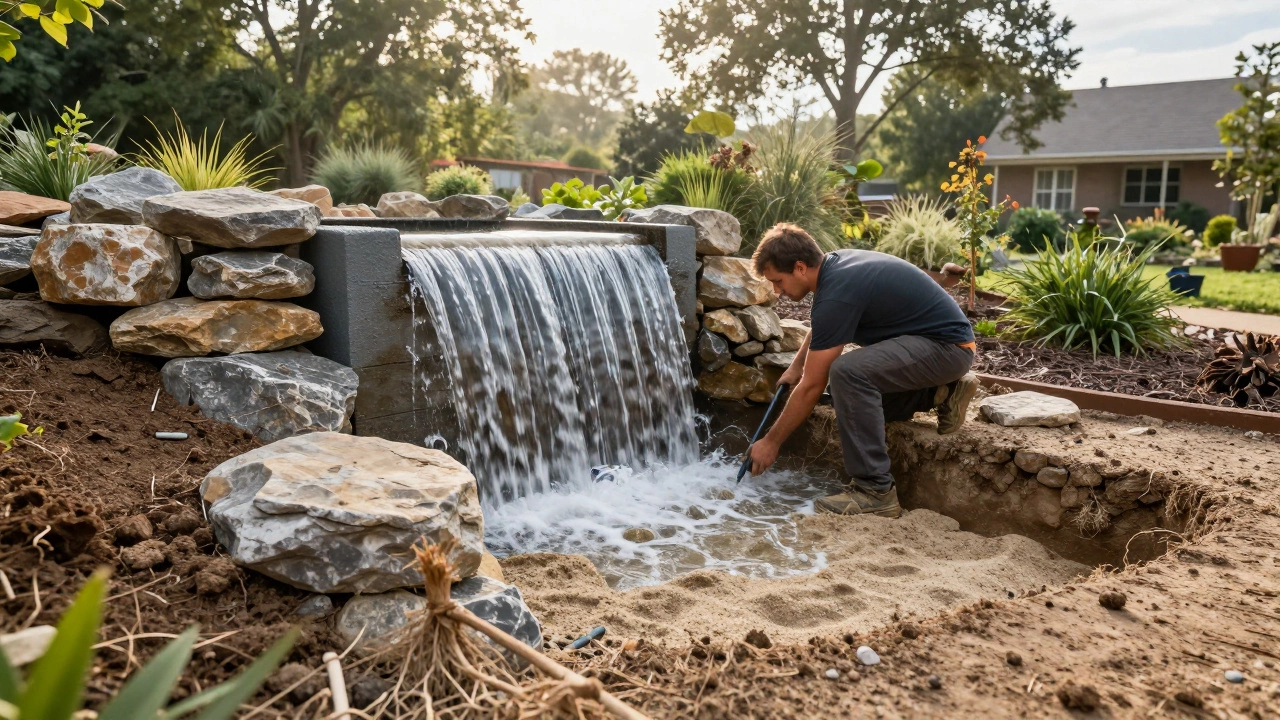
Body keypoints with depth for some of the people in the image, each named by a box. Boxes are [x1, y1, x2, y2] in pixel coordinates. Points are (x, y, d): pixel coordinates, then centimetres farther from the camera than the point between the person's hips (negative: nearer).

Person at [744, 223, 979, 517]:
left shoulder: (837, 294, -25)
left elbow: (811, 386, -20)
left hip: (948, 344, -10)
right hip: (939, 335, 10)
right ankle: (942, 391, 17)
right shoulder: (835, 263, 2)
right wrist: (796, 366, 26)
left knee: (848, 372, -31)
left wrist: (771, 442, -11)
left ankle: (875, 490, -23)